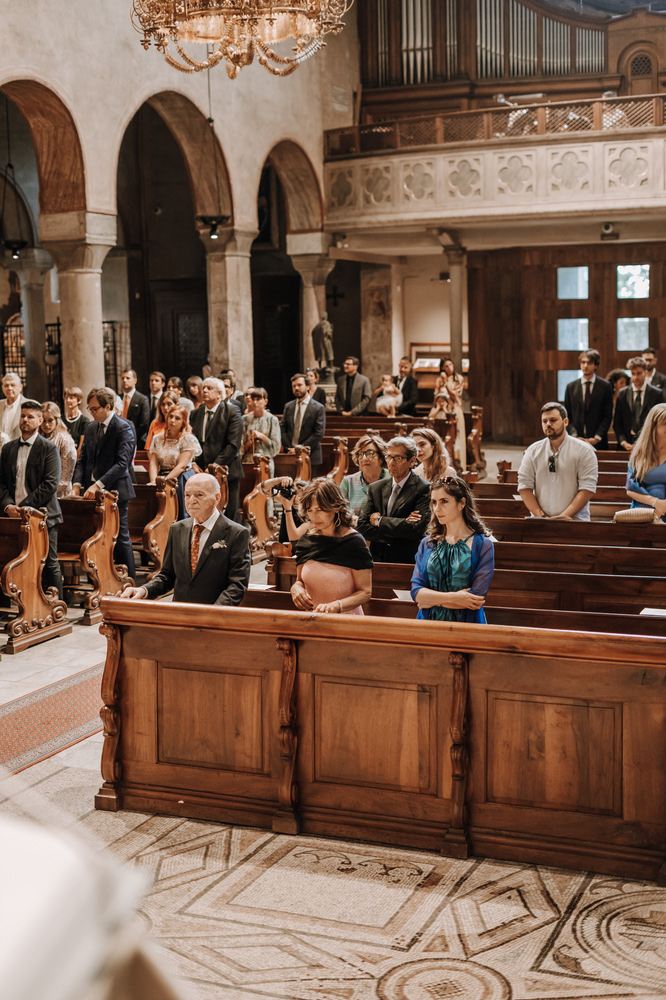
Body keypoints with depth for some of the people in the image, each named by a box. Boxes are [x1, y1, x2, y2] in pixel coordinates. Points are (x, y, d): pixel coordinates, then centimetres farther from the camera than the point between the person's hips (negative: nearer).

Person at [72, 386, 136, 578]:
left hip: (114, 492, -6)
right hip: (92, 492, 6)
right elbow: (83, 459, 13)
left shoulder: (123, 428, -10)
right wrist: (77, 483, -4)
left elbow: (122, 463, -18)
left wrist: (98, 485, -24)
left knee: (120, 537, -1)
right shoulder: (91, 427, 13)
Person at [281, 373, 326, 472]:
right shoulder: (288, 406, 12)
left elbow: (319, 433, -8)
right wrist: (289, 448, -6)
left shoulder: (318, 408, -2)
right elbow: (283, 429, 9)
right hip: (289, 456, 3)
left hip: (310, 457, -3)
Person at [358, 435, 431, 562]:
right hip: (377, 560, 4)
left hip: (407, 562, -3)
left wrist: (379, 521, -4)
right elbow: (362, 527, 6)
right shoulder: (375, 488, 15)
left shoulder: (424, 489, -1)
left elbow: (418, 528, -12)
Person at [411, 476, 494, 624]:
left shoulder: (482, 544, 1)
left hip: (466, 624, -2)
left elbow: (477, 598, -6)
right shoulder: (427, 544, 12)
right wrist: (452, 597, -9)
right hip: (429, 624, 2)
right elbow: (416, 592, 4)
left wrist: (432, 600, 0)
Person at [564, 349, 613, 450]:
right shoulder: (571, 387, 9)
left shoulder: (605, 386, 3)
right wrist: (574, 435, -6)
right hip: (575, 441, 1)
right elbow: (568, 416, 8)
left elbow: (608, 415, 0)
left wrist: (597, 437, -9)